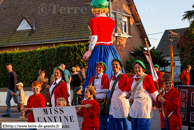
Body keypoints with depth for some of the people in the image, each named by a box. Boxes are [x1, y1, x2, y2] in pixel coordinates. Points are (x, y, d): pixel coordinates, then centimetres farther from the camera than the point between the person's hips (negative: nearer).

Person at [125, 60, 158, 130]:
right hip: (134, 107, 6)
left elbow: (153, 92, -8)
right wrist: (131, 97, 8)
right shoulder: (132, 79, 10)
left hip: (144, 107, -6)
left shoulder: (147, 78, -7)